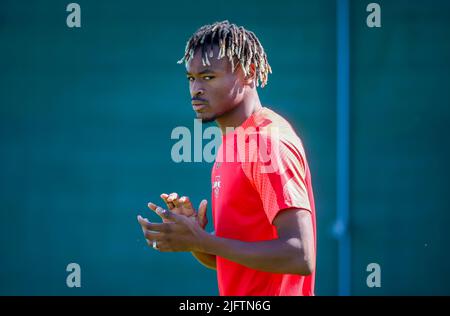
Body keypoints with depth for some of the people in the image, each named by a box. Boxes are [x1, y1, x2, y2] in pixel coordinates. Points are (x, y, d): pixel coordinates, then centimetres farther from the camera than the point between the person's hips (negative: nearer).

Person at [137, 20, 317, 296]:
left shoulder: (270, 141, -16)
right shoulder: (231, 142, 10)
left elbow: (300, 258, -23)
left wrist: (201, 241, -19)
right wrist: (194, 237, -4)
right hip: (237, 294, 8)